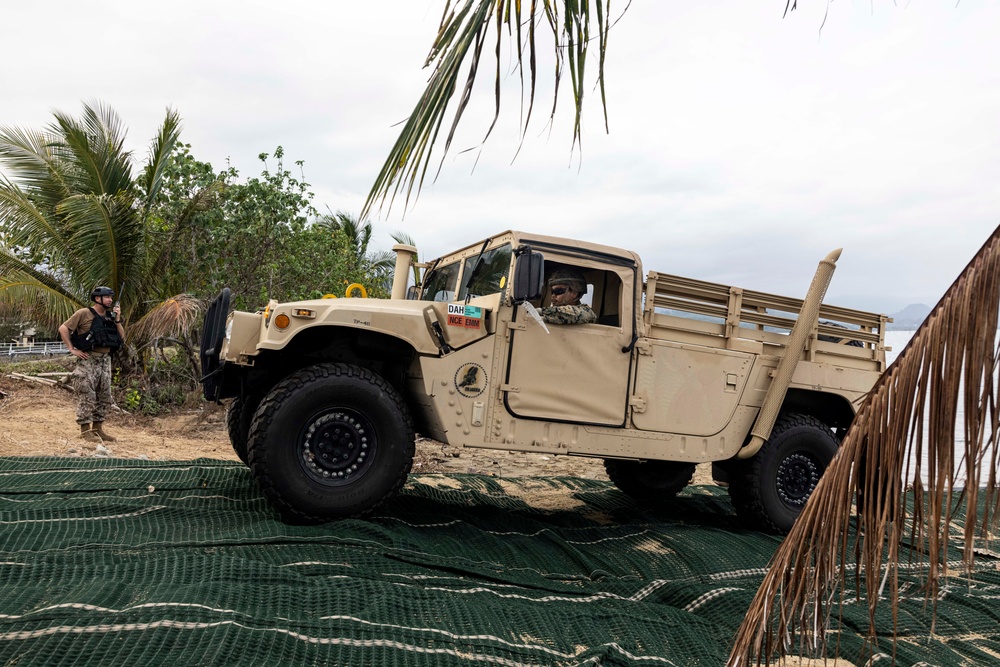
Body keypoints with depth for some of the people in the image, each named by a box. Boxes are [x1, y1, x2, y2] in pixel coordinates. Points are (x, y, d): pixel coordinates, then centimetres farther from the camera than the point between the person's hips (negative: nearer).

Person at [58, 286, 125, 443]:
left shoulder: (109, 316, 12)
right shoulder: (84, 314, -5)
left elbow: (122, 338, 11)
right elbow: (63, 328, -7)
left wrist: (117, 320, 0)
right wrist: (73, 349, -11)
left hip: (105, 361, 7)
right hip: (88, 360, -7)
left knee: (105, 397, 10)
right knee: (87, 396, -7)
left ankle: (97, 428, 19)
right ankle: (85, 429, -1)